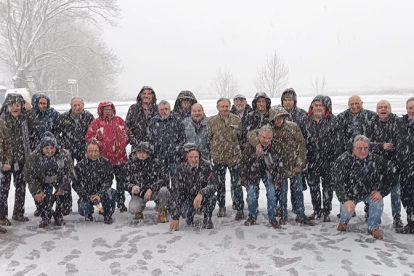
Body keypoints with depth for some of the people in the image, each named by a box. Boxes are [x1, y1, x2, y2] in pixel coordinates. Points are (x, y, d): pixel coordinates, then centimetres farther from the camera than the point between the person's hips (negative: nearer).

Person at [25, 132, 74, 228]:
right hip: (41, 182, 0)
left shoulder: (64, 155, -25)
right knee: (39, 197, -14)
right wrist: (37, 192, -20)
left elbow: (69, 173, -14)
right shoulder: (33, 157, -26)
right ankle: (45, 217, 16)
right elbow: (29, 176, -18)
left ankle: (58, 216, 10)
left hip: (59, 179, 0)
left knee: (62, 193, -18)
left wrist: (62, 189, -16)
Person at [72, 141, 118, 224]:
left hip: (102, 193, 0)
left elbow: (108, 181, -9)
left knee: (113, 193, -31)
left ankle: (107, 215, -4)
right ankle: (88, 214, 14)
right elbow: (76, 184, -7)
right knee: (83, 210, -27)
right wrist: (88, 197, -21)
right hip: (87, 195, 0)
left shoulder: (106, 163, -4)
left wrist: (99, 195, -24)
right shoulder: (80, 166, -5)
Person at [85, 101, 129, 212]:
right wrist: (101, 145, -11)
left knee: (121, 181, 10)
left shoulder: (119, 120, 9)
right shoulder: (96, 123, 0)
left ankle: (121, 203, 22)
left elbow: (127, 132, 18)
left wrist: (123, 143, 5)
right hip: (105, 158, -3)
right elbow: (89, 138, -3)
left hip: (120, 157, 3)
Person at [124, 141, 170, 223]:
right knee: (132, 210, -26)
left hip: (154, 191, -1)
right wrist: (132, 187, -22)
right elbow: (127, 182, 3)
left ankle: (162, 212, -3)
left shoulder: (156, 163, -9)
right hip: (138, 193, 1)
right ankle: (140, 207, 17)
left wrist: (151, 189, -26)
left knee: (163, 190, -34)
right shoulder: (130, 165, -1)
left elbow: (164, 178, -16)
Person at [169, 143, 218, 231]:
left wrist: (201, 194, -44)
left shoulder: (206, 166, -17)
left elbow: (213, 184, -23)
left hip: (203, 198, -1)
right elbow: (176, 193, -18)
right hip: (188, 198, 1)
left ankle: (207, 219, -1)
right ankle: (190, 217, 12)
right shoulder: (181, 170, -17)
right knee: (184, 212, -28)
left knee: (212, 198, -32)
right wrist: (175, 218, -23)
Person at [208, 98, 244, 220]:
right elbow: (208, 138, 7)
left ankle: (240, 209, 10)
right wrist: (212, 151, 6)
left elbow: (241, 137, 8)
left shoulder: (237, 120, 0)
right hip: (218, 157, 1)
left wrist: (239, 150, 9)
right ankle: (221, 207, 27)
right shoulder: (212, 121, -1)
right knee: (220, 184, 12)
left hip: (234, 157, -1)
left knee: (237, 184, 0)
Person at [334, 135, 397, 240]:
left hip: (369, 192, 1)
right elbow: (338, 182, -32)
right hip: (350, 194, -1)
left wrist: (381, 192, -21)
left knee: (378, 201, -25)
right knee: (346, 211, -17)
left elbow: (391, 178, -9)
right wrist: (345, 200, -44)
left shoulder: (377, 160, -18)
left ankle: (373, 227, 3)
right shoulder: (344, 160, -25)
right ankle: (344, 221, 27)